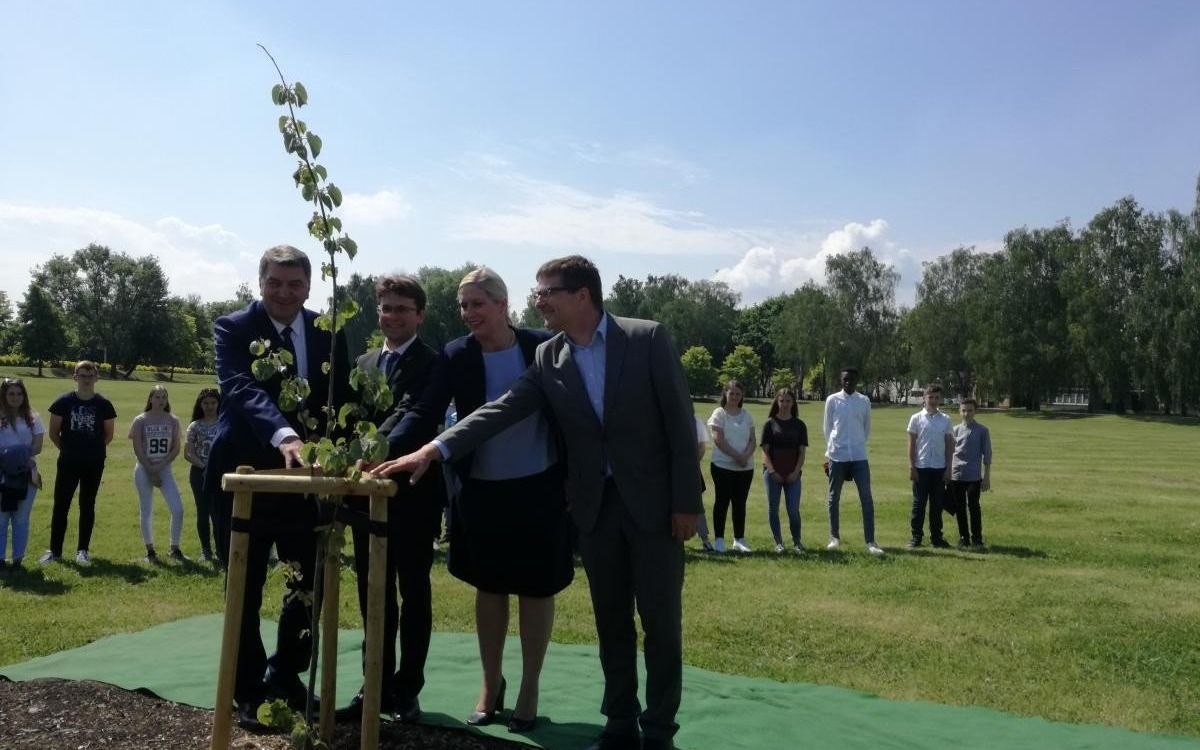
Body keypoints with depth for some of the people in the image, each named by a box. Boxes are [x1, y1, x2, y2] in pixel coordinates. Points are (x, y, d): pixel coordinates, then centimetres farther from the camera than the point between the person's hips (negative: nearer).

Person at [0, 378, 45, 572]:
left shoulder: (32, 419, 7)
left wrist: (20, 454, -15)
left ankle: (18, 559, 12)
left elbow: (37, 447, 0)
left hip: (26, 474, 2)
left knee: (21, 519, 6)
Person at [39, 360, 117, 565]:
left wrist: (93, 449, 8)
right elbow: (53, 432, 5)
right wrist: (67, 449, 8)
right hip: (68, 463, 0)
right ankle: (54, 551, 11)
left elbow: (109, 434, 8)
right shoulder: (64, 402, -4)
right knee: (61, 505, 2)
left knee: (87, 506, 7)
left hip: (94, 464, 0)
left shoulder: (104, 404, -2)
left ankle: (83, 550, 14)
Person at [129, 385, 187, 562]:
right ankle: (150, 550, 17)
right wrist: (151, 471, -11)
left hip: (165, 469, 2)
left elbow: (176, 448, 1)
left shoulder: (172, 420, 3)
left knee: (178, 509, -7)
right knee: (146, 511, 4)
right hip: (144, 469, -2)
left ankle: (174, 549, 6)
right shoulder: (140, 420, -3)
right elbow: (137, 449, -6)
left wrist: (159, 467, -10)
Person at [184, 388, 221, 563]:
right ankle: (206, 550, 18)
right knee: (203, 512, 7)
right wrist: (203, 465, -13)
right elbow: (188, 453, 0)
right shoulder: (195, 426, 5)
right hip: (200, 473, 1)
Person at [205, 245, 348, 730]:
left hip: (308, 476, 4)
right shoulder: (233, 328, -9)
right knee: (245, 591, 8)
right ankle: (249, 690, 25)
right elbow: (241, 388, -26)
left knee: (310, 584, 10)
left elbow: (342, 398, 7)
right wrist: (283, 435, -43)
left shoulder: (329, 333, 4)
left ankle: (286, 679, 31)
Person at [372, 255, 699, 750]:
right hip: (594, 505, 4)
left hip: (653, 501, -4)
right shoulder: (548, 359, 3)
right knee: (611, 623, 11)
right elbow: (500, 411, -6)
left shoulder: (648, 338, -9)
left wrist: (686, 501, -11)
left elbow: (679, 420, -9)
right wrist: (433, 450, -18)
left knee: (661, 621, 3)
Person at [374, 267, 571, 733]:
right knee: (489, 587, 14)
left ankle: (529, 689, 23)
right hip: (481, 491, 2)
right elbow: (425, 411, -14)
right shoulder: (456, 357, -6)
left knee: (536, 588, 9)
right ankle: (490, 683, 30)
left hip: (539, 488, -2)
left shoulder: (543, 347, -9)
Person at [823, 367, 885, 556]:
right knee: (834, 498, 8)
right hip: (837, 456, 0)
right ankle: (834, 537, 21)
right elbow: (827, 427, 7)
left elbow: (867, 427, 14)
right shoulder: (832, 400, 0)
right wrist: (833, 446, 8)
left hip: (859, 457, 0)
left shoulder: (864, 401, 4)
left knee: (866, 498, -5)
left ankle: (870, 542, -4)